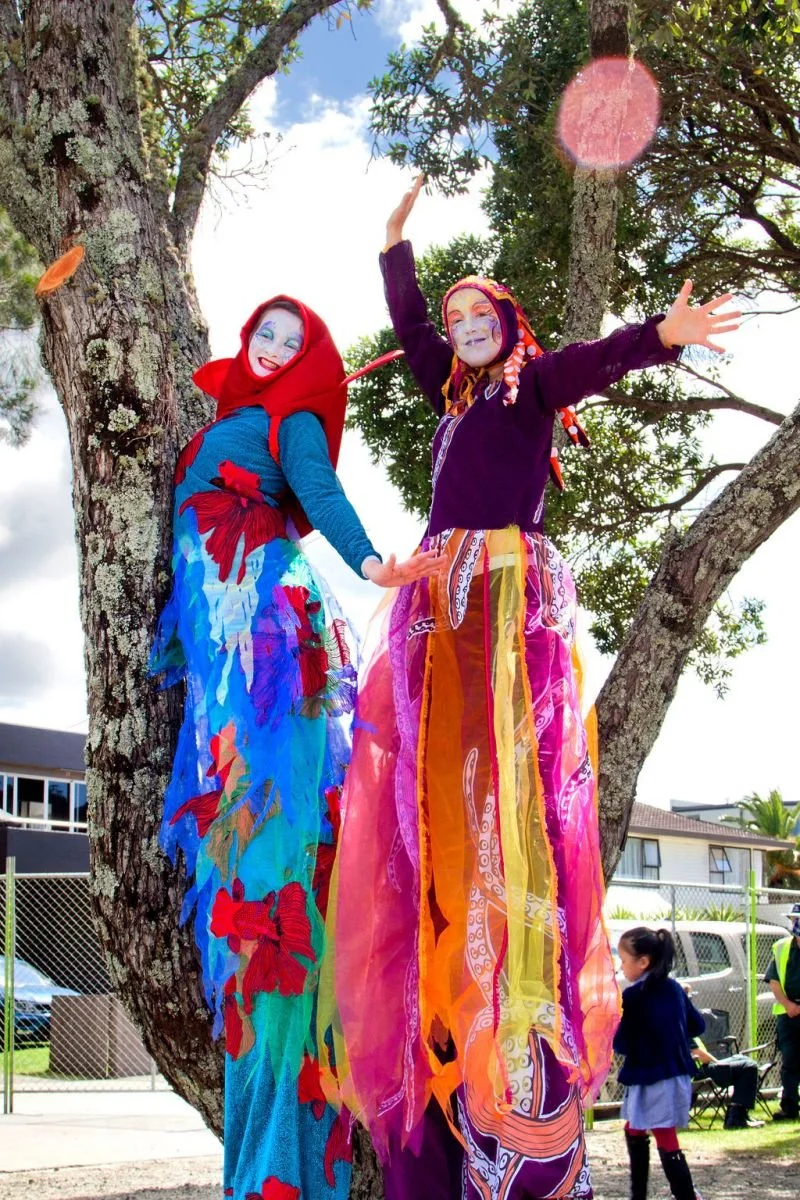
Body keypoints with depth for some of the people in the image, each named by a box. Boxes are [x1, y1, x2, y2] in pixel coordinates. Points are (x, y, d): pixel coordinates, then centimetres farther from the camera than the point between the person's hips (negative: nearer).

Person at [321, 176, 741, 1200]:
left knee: (503, 766, -16)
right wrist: (396, 242, 35)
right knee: (432, 768, -1)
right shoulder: (453, 393, 26)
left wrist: (660, 336, -26)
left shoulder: (532, 382, 8)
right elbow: (409, 323, 37)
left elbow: (595, 357, -10)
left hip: (512, 588, -7)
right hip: (442, 595, 7)